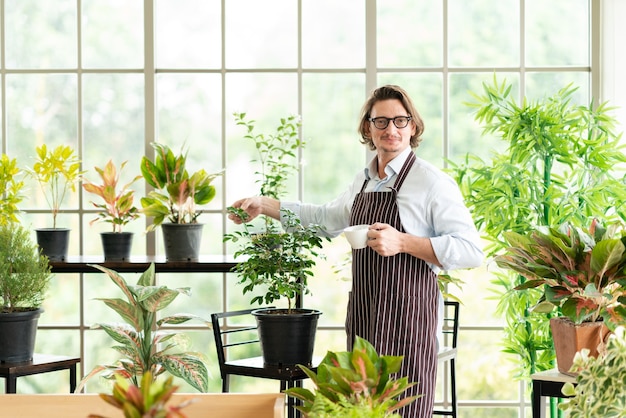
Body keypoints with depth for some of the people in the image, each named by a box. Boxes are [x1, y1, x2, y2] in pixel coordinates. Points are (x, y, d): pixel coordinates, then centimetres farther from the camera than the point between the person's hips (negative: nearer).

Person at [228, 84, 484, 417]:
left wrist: (402, 242, -22)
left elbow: (470, 251, -14)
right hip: (363, 315, 7)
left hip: (406, 315, -7)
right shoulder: (364, 181, 16)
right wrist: (264, 205, 30)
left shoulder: (432, 181, -8)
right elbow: (326, 219, 34)